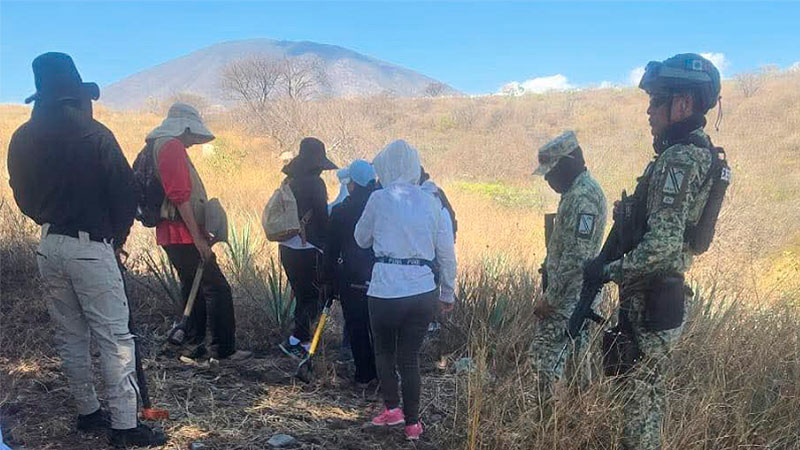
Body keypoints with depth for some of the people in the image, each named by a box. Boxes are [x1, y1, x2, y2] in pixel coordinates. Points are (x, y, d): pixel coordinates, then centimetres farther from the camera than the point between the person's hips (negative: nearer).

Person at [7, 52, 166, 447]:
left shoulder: (22, 139, 4)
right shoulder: (93, 134, -13)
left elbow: (23, 197, 12)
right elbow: (124, 192, -10)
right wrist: (118, 237, 5)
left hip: (48, 247, 7)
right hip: (90, 247, -6)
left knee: (69, 336, 16)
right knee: (114, 338, -1)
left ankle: (88, 412, 27)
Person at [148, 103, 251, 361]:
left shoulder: (159, 146, 20)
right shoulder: (172, 147, -13)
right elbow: (180, 196, -21)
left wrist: (199, 233, 20)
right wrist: (198, 237, -20)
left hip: (171, 234, 11)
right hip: (183, 234, -11)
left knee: (193, 288, 17)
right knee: (218, 289, -7)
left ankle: (193, 345, 23)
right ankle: (223, 349, -3)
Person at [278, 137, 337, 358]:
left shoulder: (290, 181, 10)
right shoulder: (314, 183, -13)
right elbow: (322, 218, -12)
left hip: (287, 247, 8)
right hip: (308, 250, -8)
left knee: (302, 294, 16)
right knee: (312, 297, 2)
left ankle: (303, 340, 22)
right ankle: (296, 340, -2)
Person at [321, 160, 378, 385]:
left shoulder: (340, 211, -9)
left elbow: (331, 250, -4)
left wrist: (328, 280, 6)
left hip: (352, 280, -3)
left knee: (356, 328, 9)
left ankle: (364, 374, 15)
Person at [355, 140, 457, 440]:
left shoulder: (379, 199, -4)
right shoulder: (432, 203, 5)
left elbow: (362, 239, 10)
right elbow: (447, 255, 8)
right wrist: (447, 294, 18)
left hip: (386, 290, -3)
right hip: (423, 291, 3)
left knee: (384, 351, 21)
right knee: (410, 356, 15)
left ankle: (392, 408, 17)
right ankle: (412, 423, 20)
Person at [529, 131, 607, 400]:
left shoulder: (583, 197, -20)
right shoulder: (576, 191, 13)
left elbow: (576, 257, -25)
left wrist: (550, 298, -19)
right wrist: (550, 291, 18)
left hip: (569, 296, -10)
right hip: (576, 294, 10)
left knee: (544, 354, -7)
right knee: (575, 356, 17)